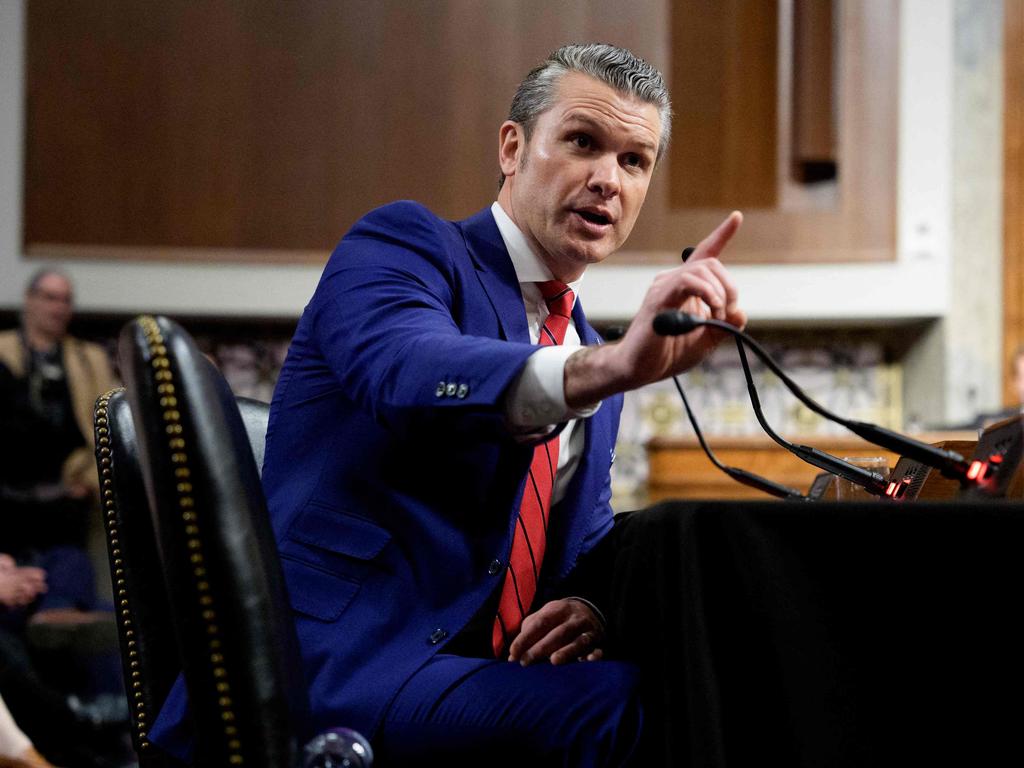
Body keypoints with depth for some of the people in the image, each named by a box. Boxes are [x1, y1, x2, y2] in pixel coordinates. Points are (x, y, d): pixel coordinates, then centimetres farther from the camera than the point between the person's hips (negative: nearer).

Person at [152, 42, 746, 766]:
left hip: (469, 674, 7)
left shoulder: (586, 348, 23)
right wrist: (612, 365, -41)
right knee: (631, 706, -30)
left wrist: (592, 605, -1)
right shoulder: (404, 242, 0)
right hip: (330, 675, -7)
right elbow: (408, 375, -24)